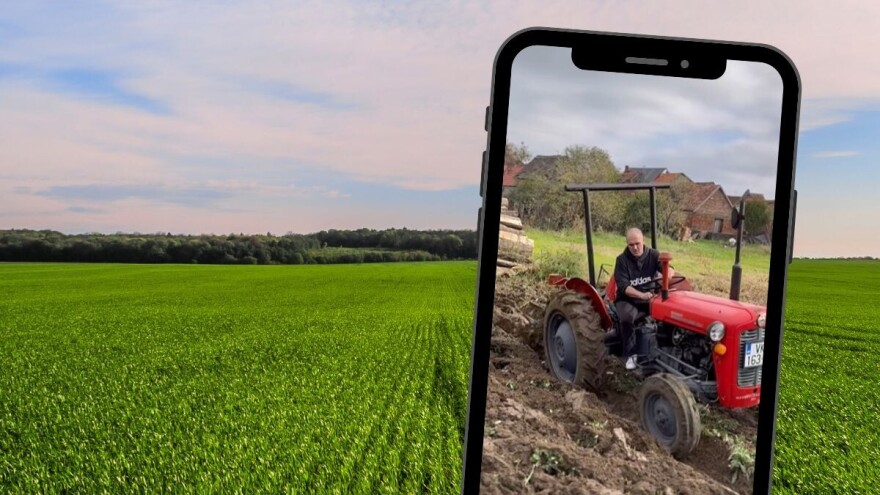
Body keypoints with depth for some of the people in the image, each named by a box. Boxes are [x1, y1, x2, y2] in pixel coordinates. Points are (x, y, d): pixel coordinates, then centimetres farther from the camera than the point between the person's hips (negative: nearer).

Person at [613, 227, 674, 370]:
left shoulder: (653, 255, 0)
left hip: (651, 297, 3)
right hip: (628, 300, -2)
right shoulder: (622, 260, -8)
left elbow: (669, 270, -14)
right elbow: (623, 287, -17)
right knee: (627, 316, -35)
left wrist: (667, 275, -40)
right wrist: (642, 295, -34)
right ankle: (630, 354, -18)